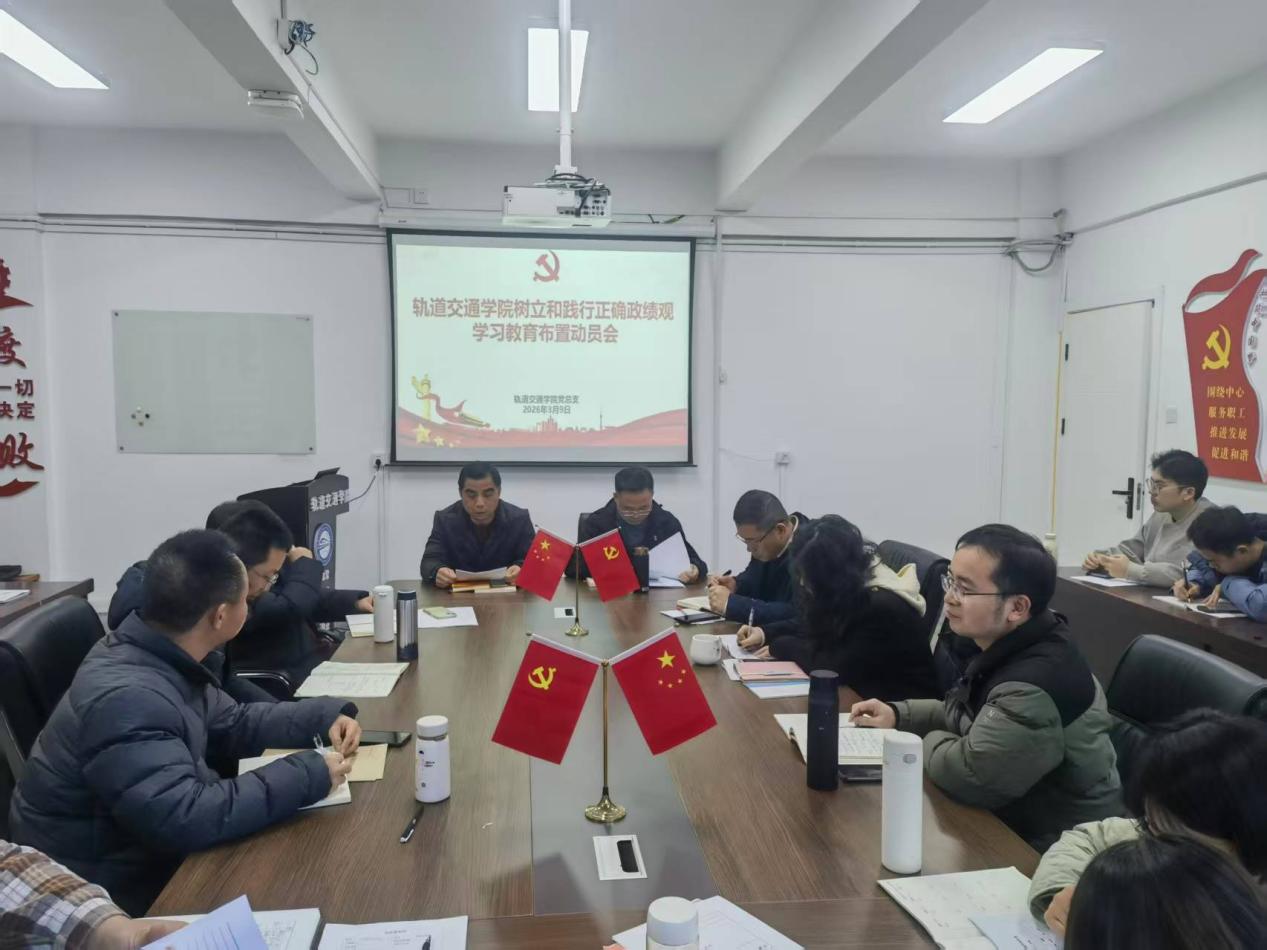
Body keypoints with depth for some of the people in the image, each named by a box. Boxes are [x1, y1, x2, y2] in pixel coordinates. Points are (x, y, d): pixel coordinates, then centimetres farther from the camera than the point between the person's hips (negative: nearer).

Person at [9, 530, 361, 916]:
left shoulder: (161, 659, -3)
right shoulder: (125, 698, -31)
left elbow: (233, 723, 11)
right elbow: (185, 819, -36)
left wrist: (324, 717, -1)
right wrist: (310, 775, -29)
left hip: (143, 851, 8)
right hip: (104, 892, -8)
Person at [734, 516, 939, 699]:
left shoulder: (882, 607, -27)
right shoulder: (850, 592, -2)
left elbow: (836, 668, -28)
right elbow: (812, 626, 14)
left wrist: (781, 646, -14)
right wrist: (766, 633, -1)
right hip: (864, 694, 7)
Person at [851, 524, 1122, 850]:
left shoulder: (1037, 686, -31)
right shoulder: (1006, 646, 0)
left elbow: (970, 777, -29)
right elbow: (966, 714, 17)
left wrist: (931, 742, -9)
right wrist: (899, 714, 3)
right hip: (1015, 823, 8)